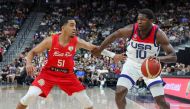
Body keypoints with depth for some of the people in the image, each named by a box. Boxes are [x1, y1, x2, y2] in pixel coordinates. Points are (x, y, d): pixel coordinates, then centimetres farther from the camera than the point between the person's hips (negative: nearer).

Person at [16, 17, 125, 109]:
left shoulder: (77, 42, -12)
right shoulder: (50, 40, -16)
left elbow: (95, 48, -9)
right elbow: (32, 52, -6)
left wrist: (113, 55, -18)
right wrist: (28, 64, -25)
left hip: (67, 75, 3)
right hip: (49, 73, -2)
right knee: (31, 95, -22)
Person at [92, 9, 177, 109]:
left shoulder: (158, 34, -26)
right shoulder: (131, 29, -23)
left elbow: (173, 56, -29)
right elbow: (114, 35, -2)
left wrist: (159, 58, -50)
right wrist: (100, 49, 6)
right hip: (132, 64, 1)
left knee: (161, 100, -6)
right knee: (119, 93, -15)